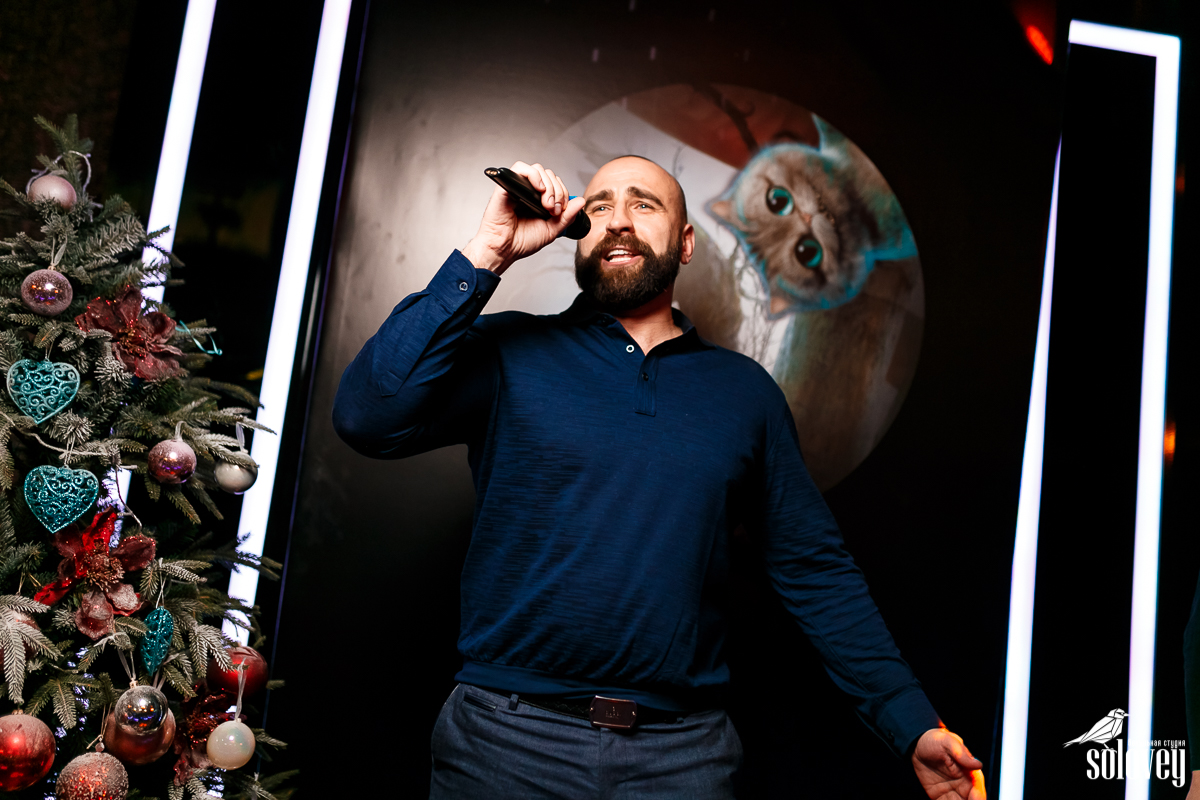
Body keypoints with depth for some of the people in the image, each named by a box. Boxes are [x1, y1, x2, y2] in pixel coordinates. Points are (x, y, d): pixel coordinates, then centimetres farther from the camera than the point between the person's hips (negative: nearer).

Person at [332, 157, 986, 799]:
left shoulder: (744, 390, 8)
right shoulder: (509, 353, 1)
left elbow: (815, 570, 9)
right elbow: (367, 418, -16)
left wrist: (914, 726, 3)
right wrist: (488, 254, -14)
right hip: (507, 745, -1)